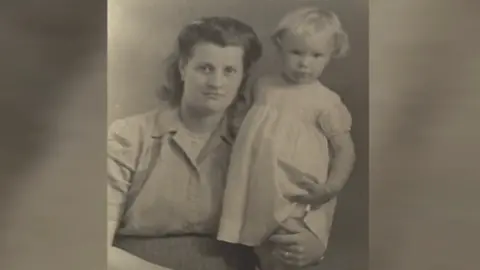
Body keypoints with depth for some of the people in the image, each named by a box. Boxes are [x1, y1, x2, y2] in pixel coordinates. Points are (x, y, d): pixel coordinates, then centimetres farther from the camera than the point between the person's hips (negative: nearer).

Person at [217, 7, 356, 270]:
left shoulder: (326, 101, -8)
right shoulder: (262, 86, 6)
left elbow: (345, 148, -7)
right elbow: (241, 115, 24)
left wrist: (331, 187, -20)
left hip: (298, 202, -5)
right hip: (260, 197, 5)